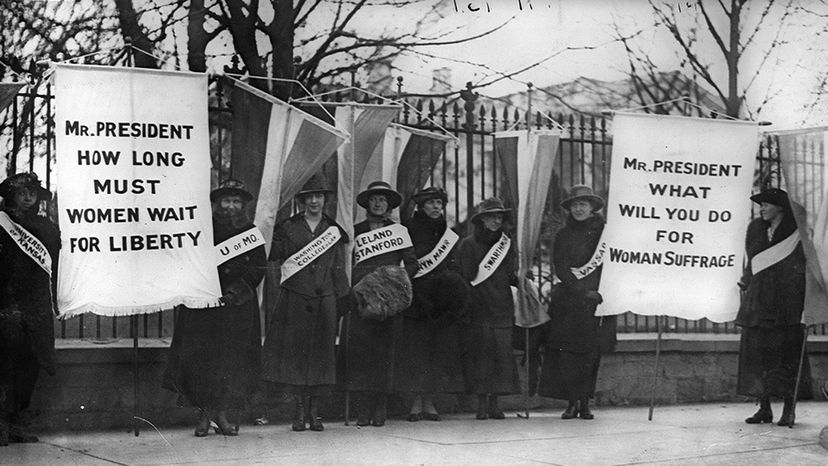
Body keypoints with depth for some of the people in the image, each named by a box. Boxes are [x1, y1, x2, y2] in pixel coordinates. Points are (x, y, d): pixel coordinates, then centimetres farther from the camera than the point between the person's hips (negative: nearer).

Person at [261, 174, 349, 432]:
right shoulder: (287, 228, 8)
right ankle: (299, 411, 3)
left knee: (321, 353, 0)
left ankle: (314, 411, 7)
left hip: (324, 301, 1)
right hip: (294, 300, -1)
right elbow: (272, 256, 7)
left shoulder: (334, 231, 13)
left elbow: (339, 271, 12)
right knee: (294, 351, -4)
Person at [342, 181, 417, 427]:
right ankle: (363, 409, -6)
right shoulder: (355, 231, 12)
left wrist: (396, 279, -6)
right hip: (361, 300, 0)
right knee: (360, 349, -8)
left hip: (389, 301, 0)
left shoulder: (399, 231, 13)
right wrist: (355, 287, -5)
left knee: (384, 350, -4)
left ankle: (380, 409, -1)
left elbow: (412, 264, 11)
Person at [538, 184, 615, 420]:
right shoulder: (563, 235, 9)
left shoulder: (604, 232, 7)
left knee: (591, 352, -2)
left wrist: (601, 292, -10)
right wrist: (582, 292, -12)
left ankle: (585, 403, 7)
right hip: (569, 301, 0)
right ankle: (572, 402, 0)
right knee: (567, 352, -7)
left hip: (597, 301, 0)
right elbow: (561, 269, 1)